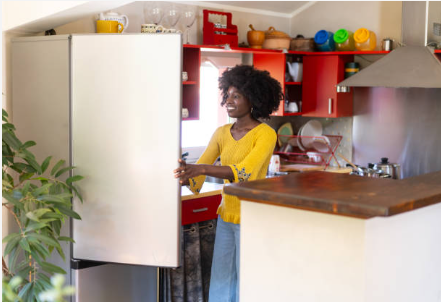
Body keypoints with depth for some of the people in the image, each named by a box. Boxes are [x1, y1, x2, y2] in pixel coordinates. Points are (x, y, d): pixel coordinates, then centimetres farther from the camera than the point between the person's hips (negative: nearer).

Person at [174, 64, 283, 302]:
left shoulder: (265, 134, -14)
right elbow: (198, 172, 1)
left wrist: (202, 169, -39)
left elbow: (244, 172, -28)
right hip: (226, 216, 6)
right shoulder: (222, 133, 5)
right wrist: (186, 175, -22)